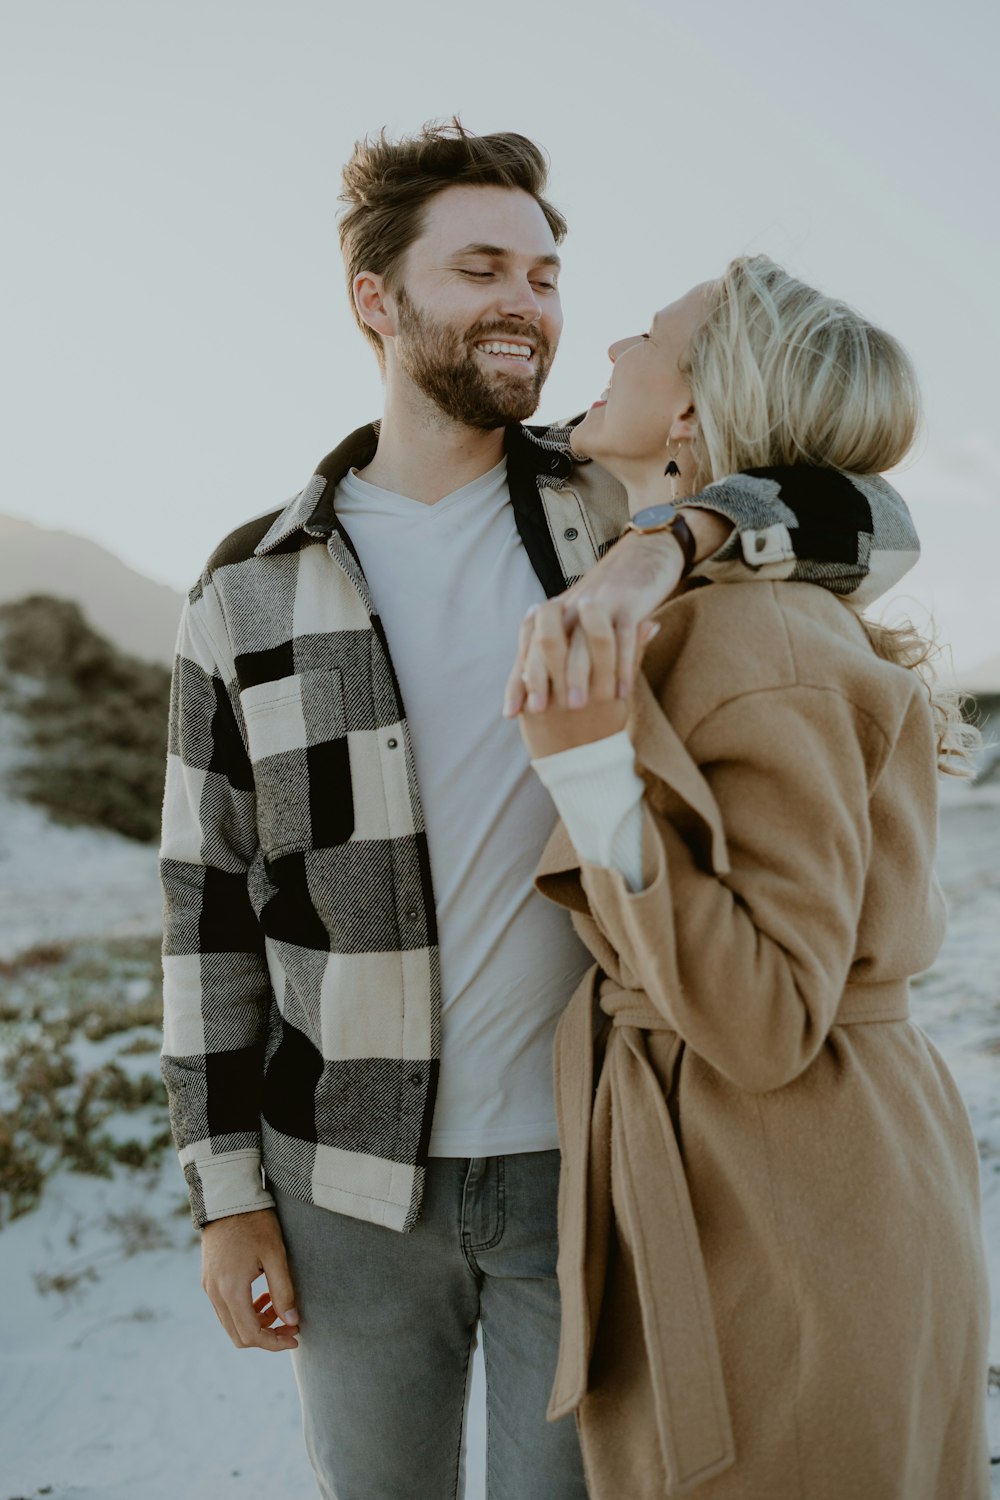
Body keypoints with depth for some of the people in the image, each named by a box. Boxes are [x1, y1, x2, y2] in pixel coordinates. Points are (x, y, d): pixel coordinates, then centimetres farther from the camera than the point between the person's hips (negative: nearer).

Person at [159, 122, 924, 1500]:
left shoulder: (621, 508, 0)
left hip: (590, 1162, 0)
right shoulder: (255, 589, -1)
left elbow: (872, 522, -11)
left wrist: (669, 545, -29)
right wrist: (226, 1188, 0)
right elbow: (210, 901, 1)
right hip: (352, 1180, 1)